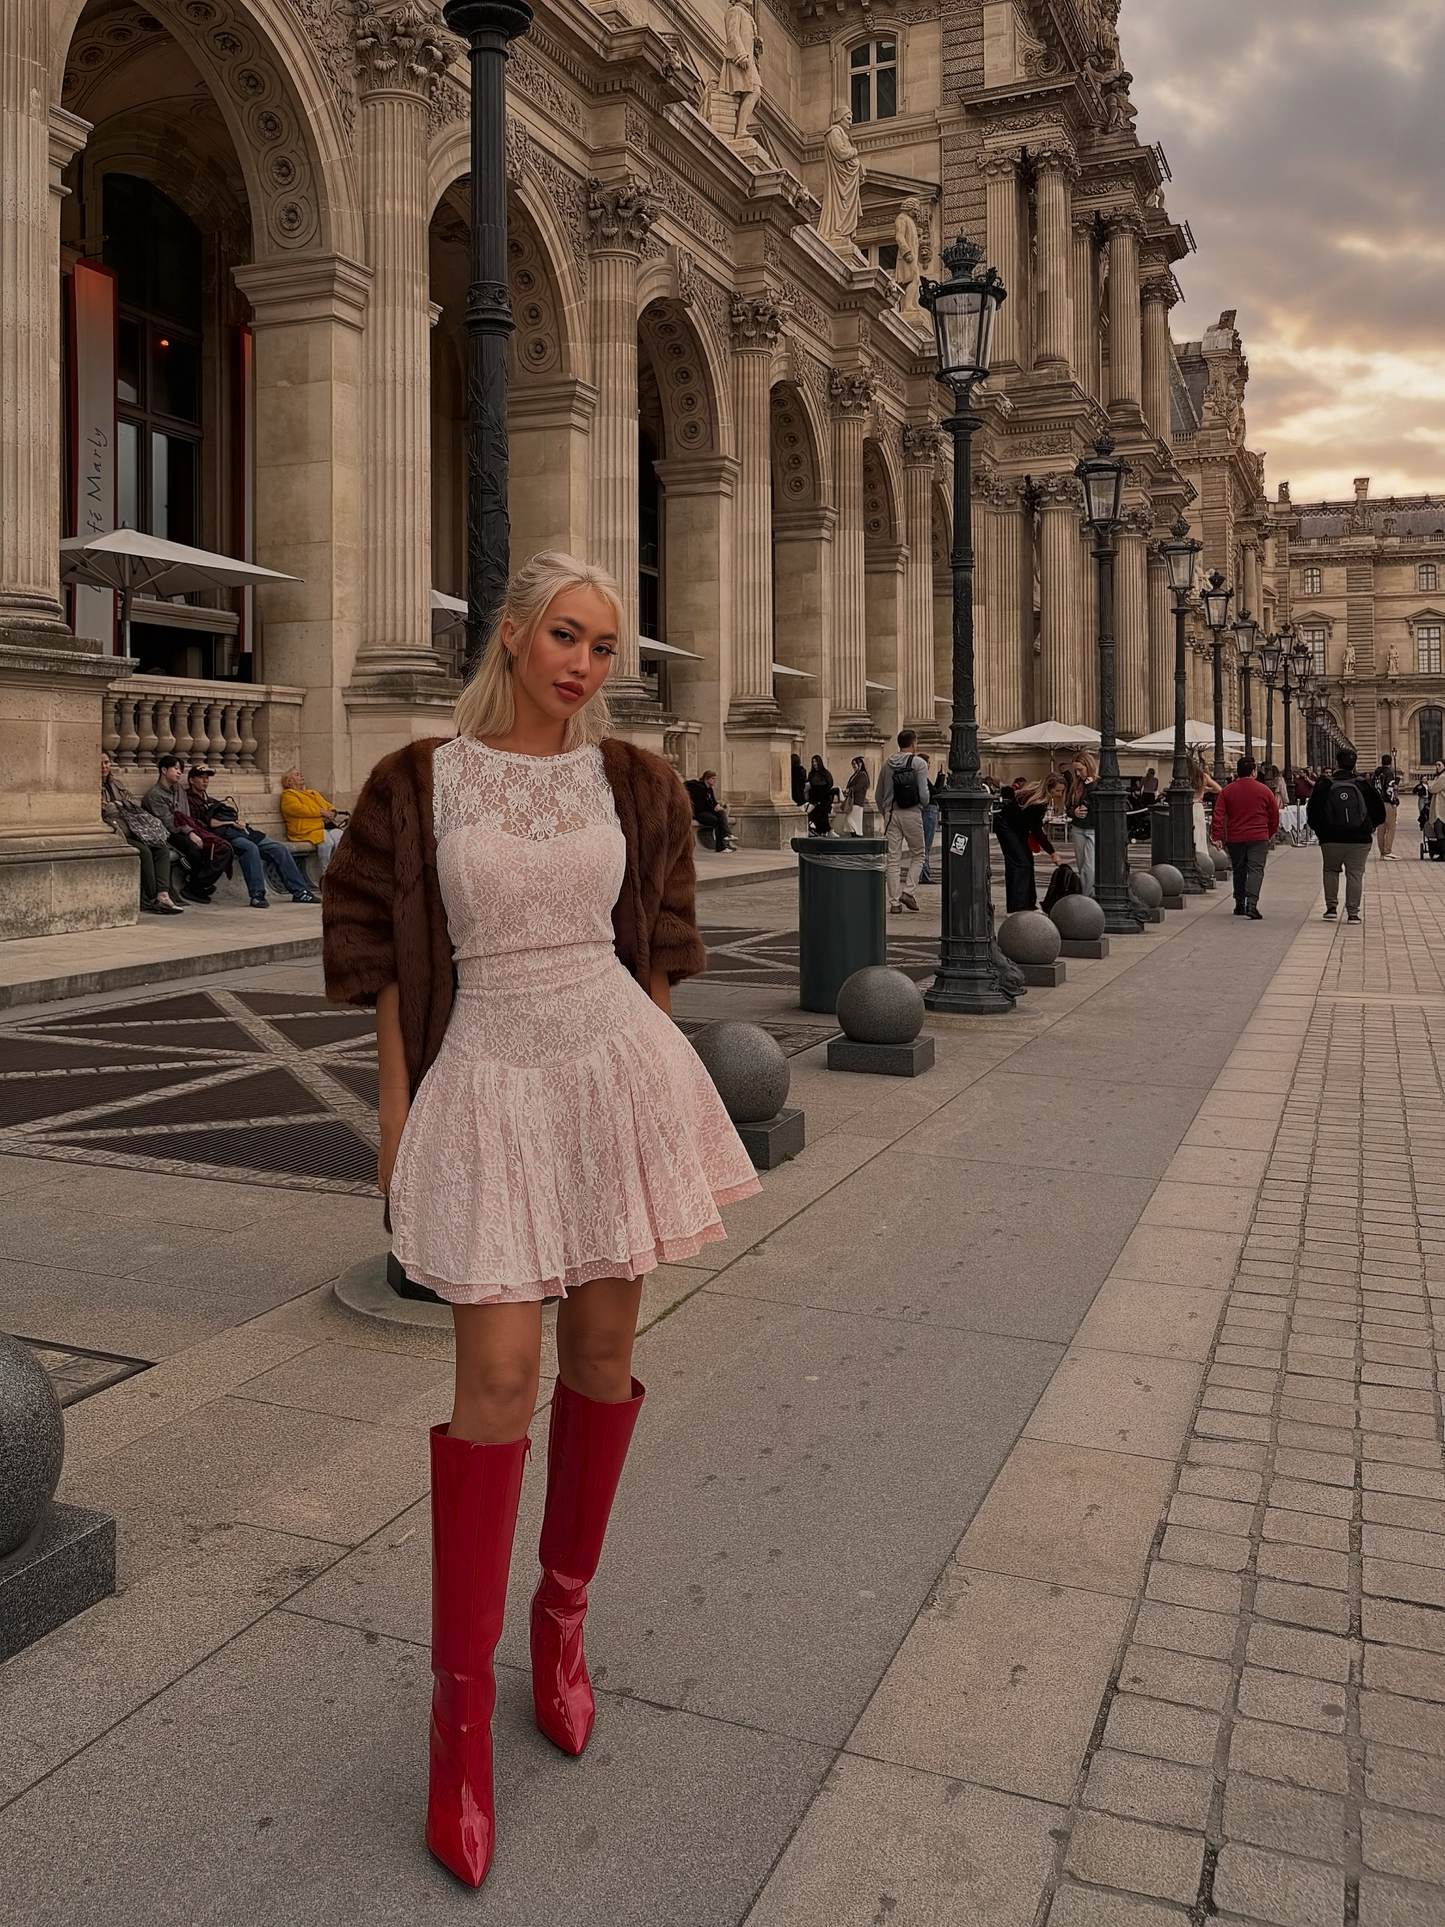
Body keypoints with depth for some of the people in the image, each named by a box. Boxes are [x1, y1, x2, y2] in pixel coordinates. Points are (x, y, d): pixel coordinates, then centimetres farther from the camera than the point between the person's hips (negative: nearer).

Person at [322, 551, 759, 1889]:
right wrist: (395, 1109, -1)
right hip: (491, 1083, -2)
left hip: (617, 1070, 3)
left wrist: (663, 1079, 11)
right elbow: (383, 954, 2)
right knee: (498, 1377, -8)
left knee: (602, 1349, 10)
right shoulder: (421, 784, -1)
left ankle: (562, 1621, 30)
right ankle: (462, 1707, 6)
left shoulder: (628, 783, 6)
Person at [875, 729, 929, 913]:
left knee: (893, 859, 5)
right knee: (917, 853, 14)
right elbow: (923, 794, -11)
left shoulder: (887, 764, 8)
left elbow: (878, 795, 10)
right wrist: (922, 805, 10)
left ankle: (894, 902, 4)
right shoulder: (919, 763, -4)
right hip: (911, 814, -4)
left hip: (891, 815, 4)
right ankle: (907, 890, 0)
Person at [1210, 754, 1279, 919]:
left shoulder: (1227, 791, 2)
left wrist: (1217, 836, -4)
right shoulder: (1264, 790, 1)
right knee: (1255, 870, -5)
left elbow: (1218, 815, -4)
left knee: (1239, 871, 14)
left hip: (1235, 838, 2)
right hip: (1259, 837, -2)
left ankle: (1239, 905, 21)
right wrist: (1269, 834, 21)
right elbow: (1274, 815, 7)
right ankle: (1251, 904, -22)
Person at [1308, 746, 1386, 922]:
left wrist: (1320, 830, 13)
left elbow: (1312, 813, -2)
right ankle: (1353, 912, 4)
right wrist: (1370, 827, 22)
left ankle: (1331, 906, 12)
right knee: (1355, 874, 6)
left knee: (1330, 871, 19)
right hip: (1359, 839, 0)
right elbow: (1379, 812, 5)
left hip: (1331, 839, 0)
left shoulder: (1324, 785, -4)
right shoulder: (1364, 786, -1)